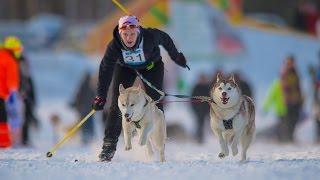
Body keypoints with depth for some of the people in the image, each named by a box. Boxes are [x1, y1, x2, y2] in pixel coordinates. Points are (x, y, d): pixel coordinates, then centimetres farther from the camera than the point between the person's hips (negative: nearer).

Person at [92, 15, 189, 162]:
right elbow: (105, 70, -33)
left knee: (155, 103, -9)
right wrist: (101, 96, -40)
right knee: (117, 104, -9)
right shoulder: (114, 46, -34)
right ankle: (109, 145, -5)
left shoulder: (150, 36, -35)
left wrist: (176, 56, 2)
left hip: (151, 65, 0)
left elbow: (165, 39, -13)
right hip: (125, 67, 0)